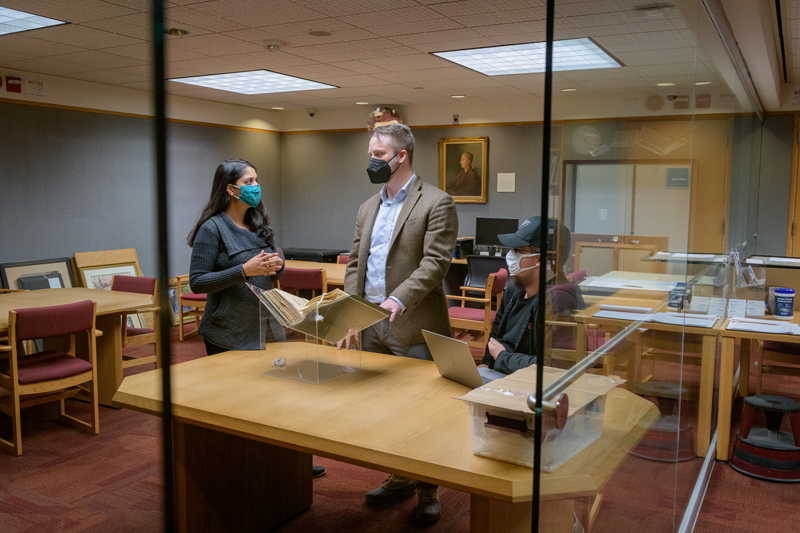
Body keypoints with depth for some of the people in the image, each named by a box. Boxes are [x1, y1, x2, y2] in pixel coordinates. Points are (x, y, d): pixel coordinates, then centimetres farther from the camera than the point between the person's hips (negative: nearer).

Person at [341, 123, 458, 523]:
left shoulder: (437, 203, -6)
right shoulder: (368, 208, 16)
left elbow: (435, 261, -16)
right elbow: (354, 264, 15)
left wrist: (399, 299, -28)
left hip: (413, 326, -7)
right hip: (371, 326, 7)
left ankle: (428, 492, 19)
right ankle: (398, 479, 33)